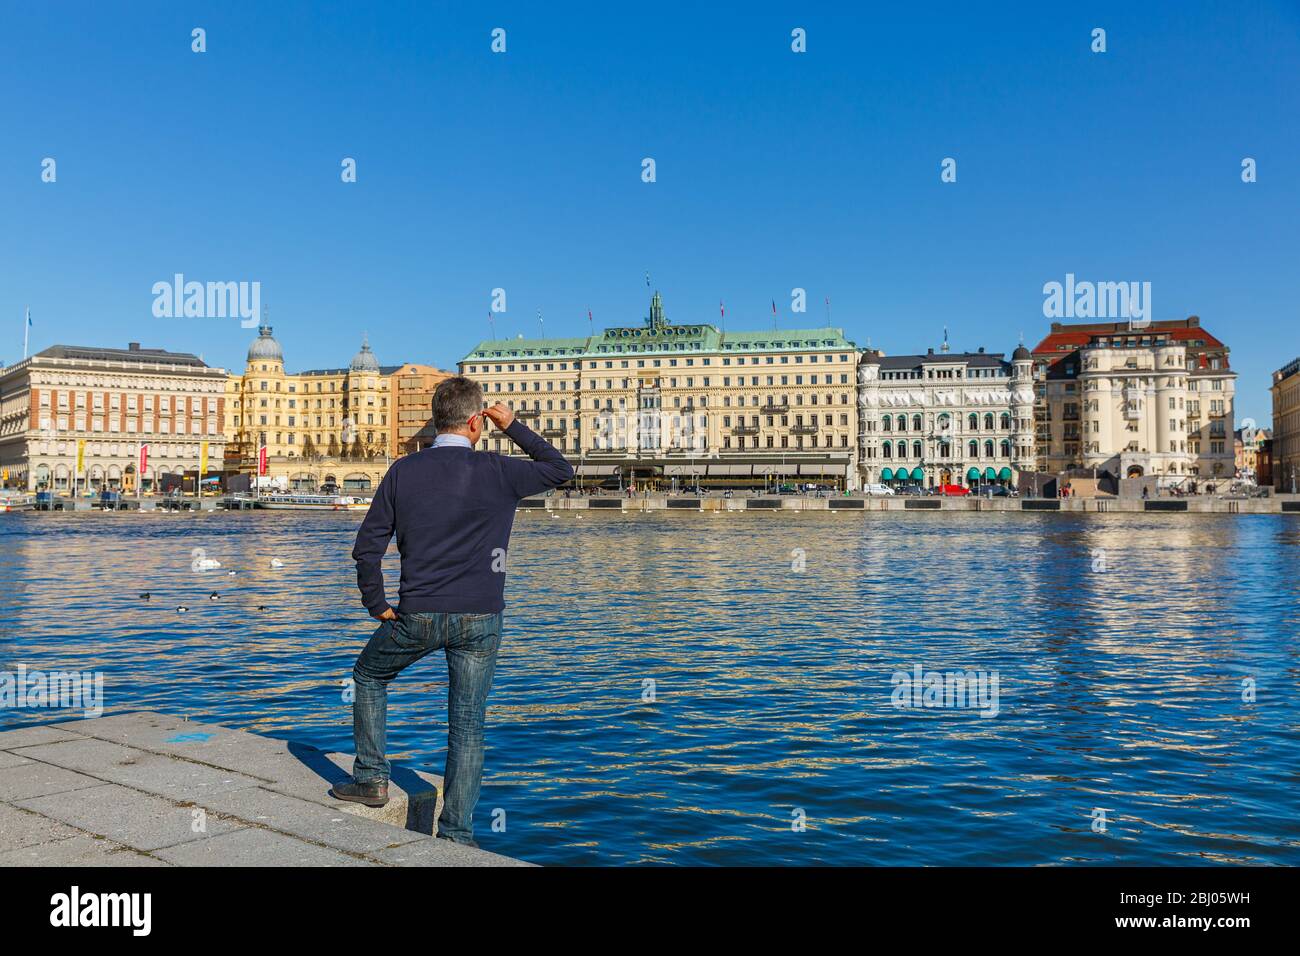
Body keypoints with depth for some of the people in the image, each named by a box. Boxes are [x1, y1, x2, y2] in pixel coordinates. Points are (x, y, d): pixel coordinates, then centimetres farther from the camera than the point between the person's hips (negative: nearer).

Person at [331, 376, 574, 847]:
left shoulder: (404, 470, -1)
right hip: (479, 618, -1)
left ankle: (371, 778, 29)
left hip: (416, 615, 1)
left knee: (369, 676, 28)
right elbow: (560, 469, 12)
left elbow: (367, 547, -1)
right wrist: (514, 426, 13)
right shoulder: (498, 472, -6)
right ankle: (455, 835, 11)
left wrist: (377, 606, 9)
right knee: (467, 726, 7)